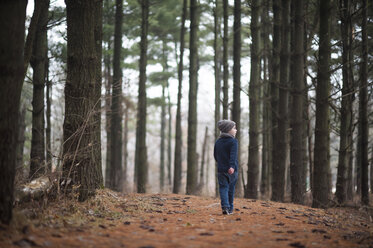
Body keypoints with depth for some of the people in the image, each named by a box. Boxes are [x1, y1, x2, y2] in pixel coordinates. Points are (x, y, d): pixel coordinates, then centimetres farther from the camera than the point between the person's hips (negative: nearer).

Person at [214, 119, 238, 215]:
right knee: (231, 189, 10)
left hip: (221, 170, 3)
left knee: (223, 188, -1)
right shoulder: (233, 141, -7)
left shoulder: (217, 142, 10)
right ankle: (230, 209, 17)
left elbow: (215, 156, 18)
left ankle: (225, 207, -20)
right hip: (232, 170, -3)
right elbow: (233, 155, -21)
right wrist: (232, 166, -31)